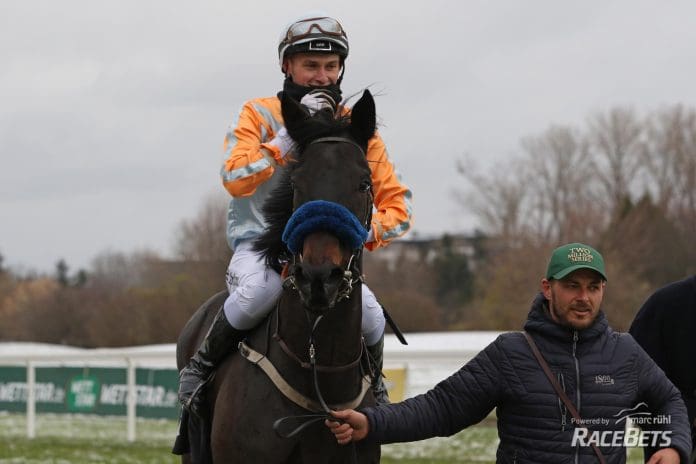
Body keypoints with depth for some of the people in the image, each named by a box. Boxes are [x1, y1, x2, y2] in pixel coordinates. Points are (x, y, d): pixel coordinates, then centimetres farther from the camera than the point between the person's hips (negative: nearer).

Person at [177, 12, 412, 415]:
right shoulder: (260, 115, -1)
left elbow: (397, 204, 5)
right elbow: (236, 178, -19)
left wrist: (365, 232, -16)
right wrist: (293, 130, -22)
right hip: (261, 246, -3)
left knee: (369, 316, -24)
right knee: (259, 291, -38)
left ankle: (374, 386, 11)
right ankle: (201, 367, -11)